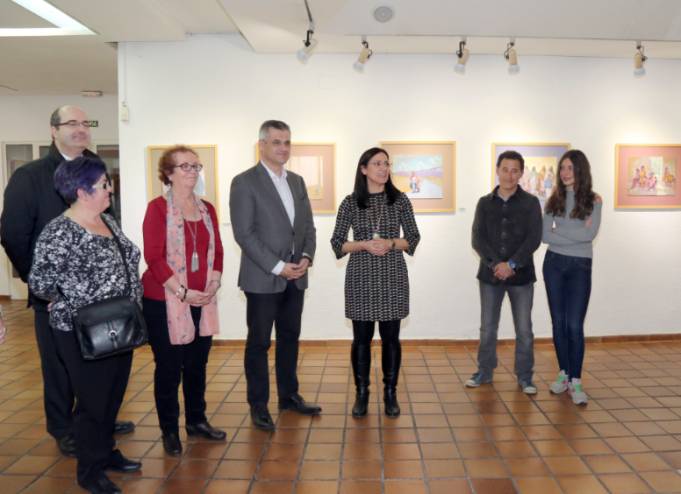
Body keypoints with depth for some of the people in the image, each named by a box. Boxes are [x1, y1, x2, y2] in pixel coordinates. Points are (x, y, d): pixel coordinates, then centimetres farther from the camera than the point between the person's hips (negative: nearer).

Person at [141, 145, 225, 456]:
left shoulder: (207, 209, 9)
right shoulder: (157, 208, -8)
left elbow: (217, 251, 11)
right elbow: (154, 257, -14)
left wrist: (213, 284, -4)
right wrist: (182, 291, -17)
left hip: (202, 300, 5)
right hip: (164, 300, -5)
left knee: (197, 364, 15)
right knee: (169, 367, 6)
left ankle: (196, 420, 31)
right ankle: (169, 430, 21)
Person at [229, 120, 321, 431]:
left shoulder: (297, 181, 13)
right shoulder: (245, 182, -7)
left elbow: (308, 225, 13)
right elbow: (244, 233, -14)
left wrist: (306, 257, -5)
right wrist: (278, 266, -17)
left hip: (295, 277, 6)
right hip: (263, 278, -6)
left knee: (290, 338, 14)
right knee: (259, 342, 5)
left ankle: (289, 396, 28)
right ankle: (258, 405, 17)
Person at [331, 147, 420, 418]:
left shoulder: (399, 200, 3)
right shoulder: (350, 203, 0)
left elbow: (413, 238, 4)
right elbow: (337, 243, 0)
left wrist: (390, 243, -14)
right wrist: (365, 244, -15)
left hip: (392, 277, 1)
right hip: (361, 277, 0)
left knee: (390, 337, 7)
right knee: (361, 338, 5)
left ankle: (390, 394, 21)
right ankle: (361, 393, 20)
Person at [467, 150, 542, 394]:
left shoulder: (531, 202, 0)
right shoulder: (485, 203, 4)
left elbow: (534, 238, -9)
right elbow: (478, 239, -4)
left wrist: (511, 264, -18)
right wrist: (495, 264, -17)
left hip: (521, 275, -1)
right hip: (490, 274, 1)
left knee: (524, 330, 5)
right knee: (487, 328, 10)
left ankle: (524, 376, 20)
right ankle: (485, 371, 25)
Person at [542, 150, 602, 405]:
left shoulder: (593, 200, -1)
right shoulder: (554, 199, 4)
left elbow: (589, 234, -14)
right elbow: (544, 235, -5)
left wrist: (559, 229, -11)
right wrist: (575, 235, -14)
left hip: (580, 266, -2)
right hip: (554, 263, 3)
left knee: (575, 325, -6)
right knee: (558, 322, 8)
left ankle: (575, 382, 2)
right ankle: (564, 373, 21)